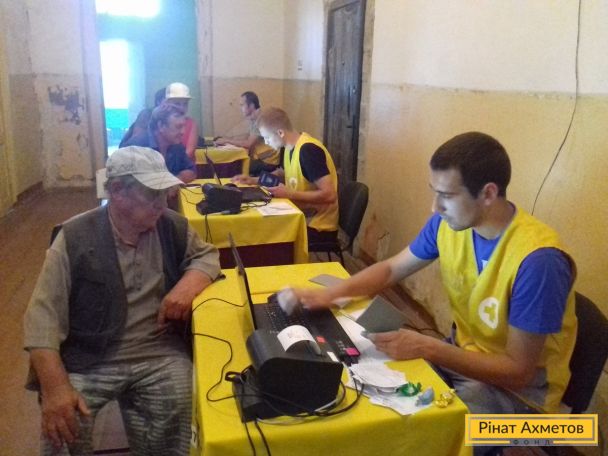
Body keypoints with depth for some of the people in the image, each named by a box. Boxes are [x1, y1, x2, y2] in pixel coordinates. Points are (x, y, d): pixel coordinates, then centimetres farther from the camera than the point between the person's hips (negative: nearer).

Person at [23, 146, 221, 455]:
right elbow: (43, 316, -11)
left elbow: (206, 255, 14)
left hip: (160, 355, 1)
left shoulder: (172, 227, 1)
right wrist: (55, 388, -24)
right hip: (87, 362, -1)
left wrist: (188, 285, -11)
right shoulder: (75, 237, -9)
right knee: (63, 426, -24)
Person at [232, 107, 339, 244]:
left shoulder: (308, 149, -23)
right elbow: (282, 173, 26)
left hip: (318, 226, -8)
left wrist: (288, 194, -23)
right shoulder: (290, 146, 4)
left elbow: (329, 195, -28)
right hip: (303, 216, 8)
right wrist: (254, 180, 11)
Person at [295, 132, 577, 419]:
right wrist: (330, 294, -12)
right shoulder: (449, 222, -10)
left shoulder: (536, 260, -30)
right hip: (463, 353, 6)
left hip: (519, 389, -6)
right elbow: (391, 269, 3)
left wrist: (426, 348, -30)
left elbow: (518, 371, -25)